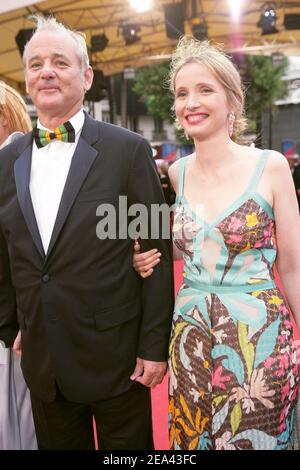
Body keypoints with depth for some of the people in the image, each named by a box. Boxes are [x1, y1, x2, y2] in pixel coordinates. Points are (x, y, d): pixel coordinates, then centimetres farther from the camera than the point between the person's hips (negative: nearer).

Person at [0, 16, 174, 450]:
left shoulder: (128, 150, -8)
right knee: (58, 443, 20)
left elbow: (156, 251, -9)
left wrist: (154, 345, -9)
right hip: (42, 361, 4)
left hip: (115, 358, -4)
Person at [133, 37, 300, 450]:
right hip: (191, 338, 4)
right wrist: (150, 258, 0)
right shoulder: (177, 173, 3)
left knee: (257, 439, 13)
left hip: (260, 339, -3)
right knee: (191, 440, 18)